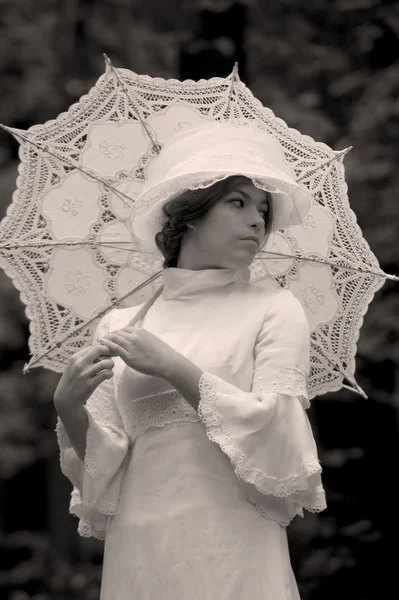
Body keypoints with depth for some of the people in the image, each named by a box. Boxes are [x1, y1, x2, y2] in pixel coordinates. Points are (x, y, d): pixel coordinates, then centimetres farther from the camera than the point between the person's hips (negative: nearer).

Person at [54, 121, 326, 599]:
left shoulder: (273, 310, 4)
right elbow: (103, 470, 6)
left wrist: (174, 368, -12)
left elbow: (276, 435, -9)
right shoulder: (119, 326, 9)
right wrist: (69, 409, -13)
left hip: (233, 551, -2)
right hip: (138, 556, 2)